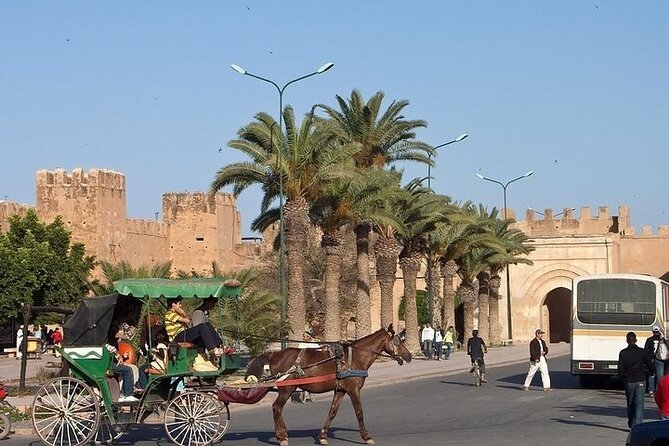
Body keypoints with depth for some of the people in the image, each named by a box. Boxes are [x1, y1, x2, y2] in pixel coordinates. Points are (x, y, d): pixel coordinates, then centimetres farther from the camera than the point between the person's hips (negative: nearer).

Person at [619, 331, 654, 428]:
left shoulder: (623, 353, -5)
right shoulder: (643, 352, -3)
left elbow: (620, 369, -6)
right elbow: (650, 365, 1)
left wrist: (623, 376, 14)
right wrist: (651, 373, 23)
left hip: (629, 381, 1)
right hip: (640, 381, -1)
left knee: (630, 403, 15)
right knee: (639, 403, -2)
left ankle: (631, 423, 26)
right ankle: (637, 425, -12)